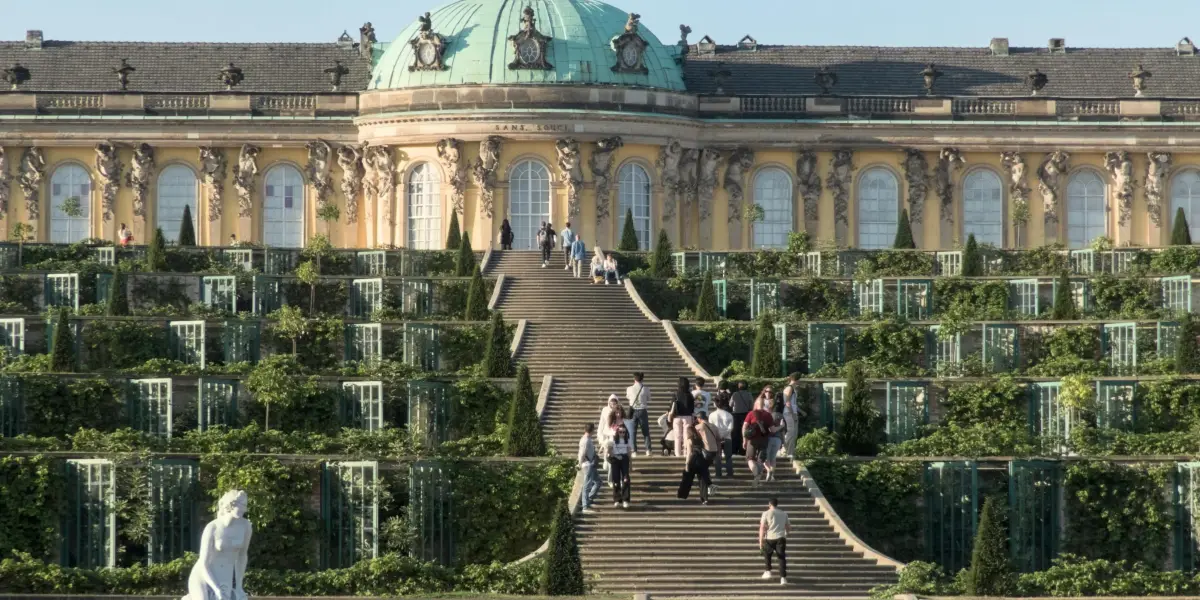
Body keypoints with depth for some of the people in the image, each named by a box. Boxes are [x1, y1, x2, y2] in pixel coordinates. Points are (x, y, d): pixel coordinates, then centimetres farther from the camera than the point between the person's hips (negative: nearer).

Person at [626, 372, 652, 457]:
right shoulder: (645, 389, -6)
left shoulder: (630, 389, -5)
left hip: (633, 411, 0)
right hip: (643, 411, 0)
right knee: (646, 431, 7)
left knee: (633, 432, 6)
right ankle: (648, 450, -1)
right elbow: (648, 398, 8)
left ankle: (634, 450, 1)